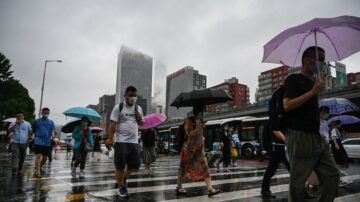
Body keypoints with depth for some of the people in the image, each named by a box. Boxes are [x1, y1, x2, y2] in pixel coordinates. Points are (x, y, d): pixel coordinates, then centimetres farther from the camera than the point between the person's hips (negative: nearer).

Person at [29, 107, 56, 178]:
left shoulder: (51, 122, 11)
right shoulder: (37, 121, 6)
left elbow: (52, 131, 3)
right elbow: (32, 131, 12)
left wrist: (53, 137, -16)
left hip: (47, 142, 3)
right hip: (38, 141, -3)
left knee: (45, 157, 11)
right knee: (39, 156, -15)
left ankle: (39, 167, 36)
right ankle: (37, 172, -13)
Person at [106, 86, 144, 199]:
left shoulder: (138, 108, 11)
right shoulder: (118, 107, -4)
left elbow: (141, 124, 17)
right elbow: (113, 124, -9)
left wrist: (139, 117, -4)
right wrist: (110, 138, -17)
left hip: (134, 141, 5)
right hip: (121, 141, -5)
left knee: (135, 164, 7)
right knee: (120, 166, 1)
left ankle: (124, 178, 34)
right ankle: (122, 187, 19)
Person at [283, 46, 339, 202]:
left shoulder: (313, 82, 20)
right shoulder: (293, 79, -4)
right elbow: (287, 105, -18)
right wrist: (313, 92, -18)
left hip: (316, 137, 9)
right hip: (299, 137, -8)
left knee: (332, 174, 8)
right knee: (298, 181, -1)